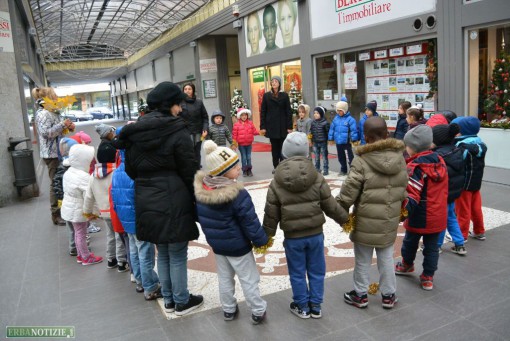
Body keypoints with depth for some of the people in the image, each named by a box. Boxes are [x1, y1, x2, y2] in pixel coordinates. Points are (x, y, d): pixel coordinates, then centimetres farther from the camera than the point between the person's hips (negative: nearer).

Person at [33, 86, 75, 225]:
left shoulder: (53, 112, 15)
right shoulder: (43, 114, -15)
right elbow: (46, 133, -25)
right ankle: (56, 215, 5)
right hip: (52, 154, -10)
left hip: (59, 152, 10)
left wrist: (68, 126, 6)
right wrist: (63, 124, -20)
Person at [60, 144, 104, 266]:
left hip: (70, 207, 9)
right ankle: (86, 257, 20)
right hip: (78, 210, -9)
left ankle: (80, 255, 35)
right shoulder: (83, 177, -28)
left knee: (78, 232, 21)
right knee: (81, 234, 6)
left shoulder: (68, 172, 2)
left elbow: (68, 191, 11)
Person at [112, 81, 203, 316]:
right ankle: (182, 302, 23)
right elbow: (190, 172, -10)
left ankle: (168, 300, 33)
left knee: (163, 253, 20)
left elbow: (130, 169, 11)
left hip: (146, 202, 7)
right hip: (173, 201, -6)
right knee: (178, 255, 8)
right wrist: (196, 202, -1)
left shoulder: (134, 132, 6)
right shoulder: (177, 132, -13)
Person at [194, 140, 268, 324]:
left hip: (216, 244, 6)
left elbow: (201, 217, 5)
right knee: (249, 280, 12)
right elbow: (250, 223, -23)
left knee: (224, 278, 22)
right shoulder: (238, 194, -30)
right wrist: (262, 240, -7)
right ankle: (258, 312, 26)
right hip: (238, 246, -6)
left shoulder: (201, 189, -9)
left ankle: (228, 310, 37)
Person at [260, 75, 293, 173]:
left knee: (282, 146, 1)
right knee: (274, 147, 6)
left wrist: (289, 126, -6)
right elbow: (263, 112, 3)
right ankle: (275, 166, 14)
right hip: (271, 125, 1)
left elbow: (288, 112, 0)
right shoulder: (266, 95, 4)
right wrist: (262, 127, -3)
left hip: (282, 126, -1)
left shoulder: (284, 95, 2)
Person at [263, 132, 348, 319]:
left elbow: (271, 214, -5)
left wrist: (267, 236, 8)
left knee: (297, 273, 15)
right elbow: (331, 206, -3)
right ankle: (315, 307, 29)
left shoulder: (276, 183, -10)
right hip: (315, 234, 1)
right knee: (316, 271, 17)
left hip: (292, 237, -1)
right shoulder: (317, 179, -9)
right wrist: (344, 219, 14)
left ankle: (302, 307, 28)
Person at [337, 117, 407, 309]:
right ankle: (389, 295, 31)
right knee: (386, 257, 19)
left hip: (366, 221, -5)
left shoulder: (361, 161, -21)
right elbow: (404, 189, 7)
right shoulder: (400, 158, -3)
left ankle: (360, 295, 27)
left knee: (363, 259, 12)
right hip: (390, 220, 5)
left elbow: (348, 193, -18)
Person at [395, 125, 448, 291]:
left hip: (419, 216, -6)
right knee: (432, 246, 13)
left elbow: (411, 195, -27)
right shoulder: (440, 161, 2)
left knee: (410, 241, 19)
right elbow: (442, 190, 14)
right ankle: (428, 277, 18)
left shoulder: (415, 167, -21)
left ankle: (407, 265, 41)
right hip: (438, 215, 6)